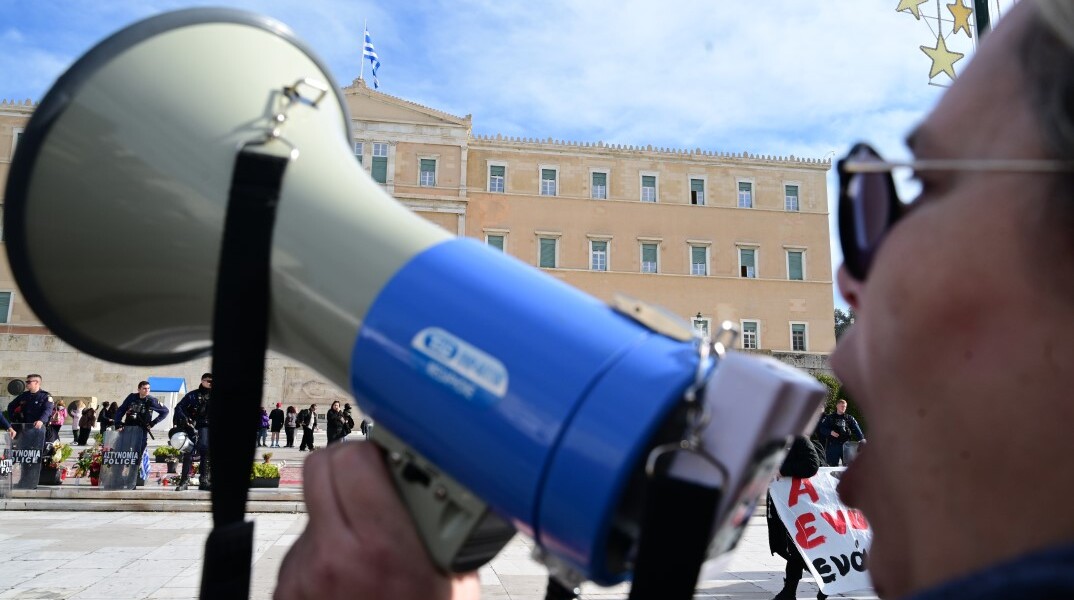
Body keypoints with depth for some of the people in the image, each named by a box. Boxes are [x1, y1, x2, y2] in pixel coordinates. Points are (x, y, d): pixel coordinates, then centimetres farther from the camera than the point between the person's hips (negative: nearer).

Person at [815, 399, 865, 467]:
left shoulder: (849, 418, 11)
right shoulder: (829, 417, 6)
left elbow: (856, 429, -2)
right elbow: (822, 428, 2)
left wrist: (861, 438, -18)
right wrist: (830, 432, -16)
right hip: (832, 445, -2)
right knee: (833, 466, 1)